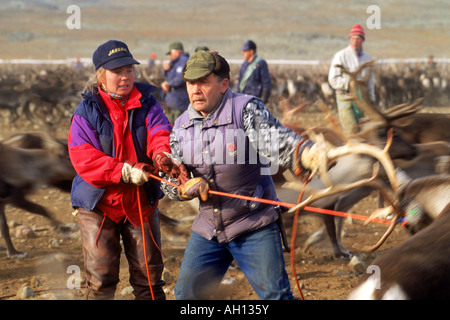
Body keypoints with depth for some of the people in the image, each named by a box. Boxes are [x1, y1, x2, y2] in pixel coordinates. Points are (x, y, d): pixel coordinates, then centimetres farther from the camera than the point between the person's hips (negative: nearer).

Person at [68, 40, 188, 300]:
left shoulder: (146, 104, 0)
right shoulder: (87, 112, -6)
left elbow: (159, 134, -17)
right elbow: (83, 159, -17)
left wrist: (163, 155, -42)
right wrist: (125, 171, -29)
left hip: (141, 202, 2)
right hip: (99, 204, -2)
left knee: (149, 276, 9)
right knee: (101, 280, -3)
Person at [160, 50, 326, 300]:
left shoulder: (246, 109, -10)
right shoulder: (182, 125, 6)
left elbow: (278, 143, -27)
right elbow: (168, 181, 9)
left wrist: (310, 154, -49)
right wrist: (187, 187, -15)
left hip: (254, 228, -5)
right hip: (208, 229, 5)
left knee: (275, 294, -6)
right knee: (187, 293, 10)